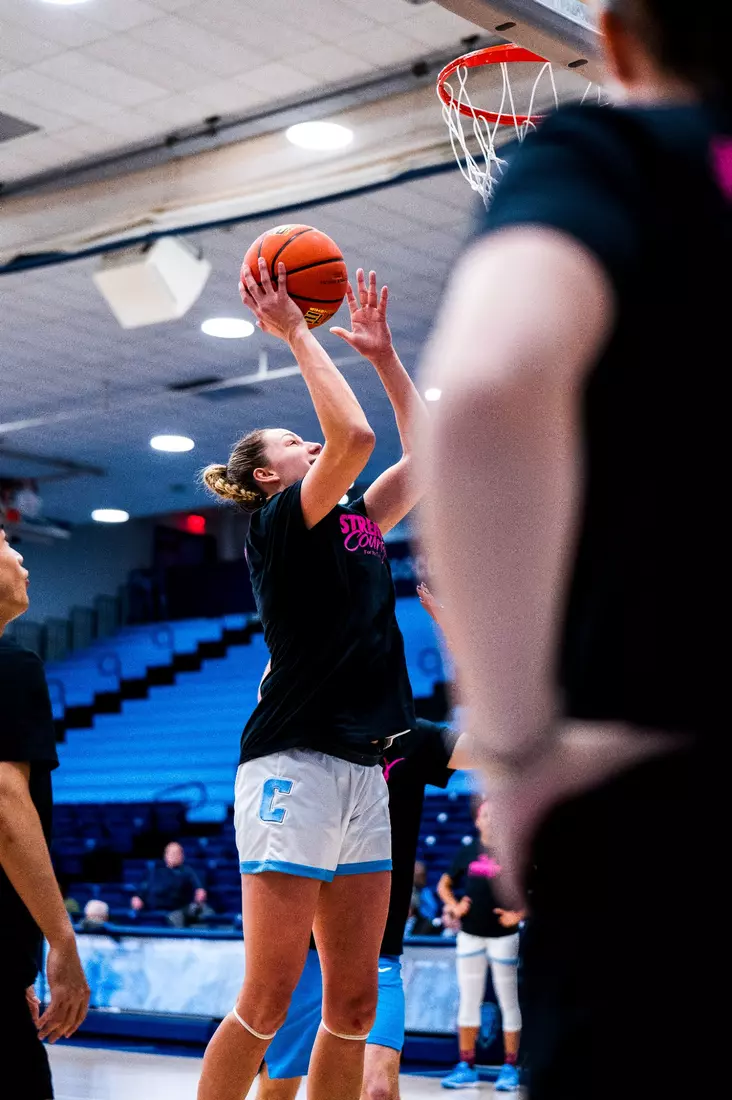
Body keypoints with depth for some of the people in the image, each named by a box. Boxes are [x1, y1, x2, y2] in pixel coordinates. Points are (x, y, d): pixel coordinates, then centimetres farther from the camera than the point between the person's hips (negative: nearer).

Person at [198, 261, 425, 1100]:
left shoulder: (357, 526, 19)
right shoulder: (279, 522, -4)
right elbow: (354, 436, -19)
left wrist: (382, 353, 20)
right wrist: (295, 334, -9)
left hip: (360, 772, 8)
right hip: (294, 768, -8)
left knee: (354, 1004, 6)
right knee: (269, 1002, -7)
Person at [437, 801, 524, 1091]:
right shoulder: (467, 852, 9)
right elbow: (444, 885, 17)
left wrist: (519, 915, -12)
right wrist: (454, 906, 0)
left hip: (502, 936, -4)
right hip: (470, 935, 4)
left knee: (507, 1002, 1)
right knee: (468, 1001, 6)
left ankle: (509, 1068, 6)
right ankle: (466, 1067, 12)